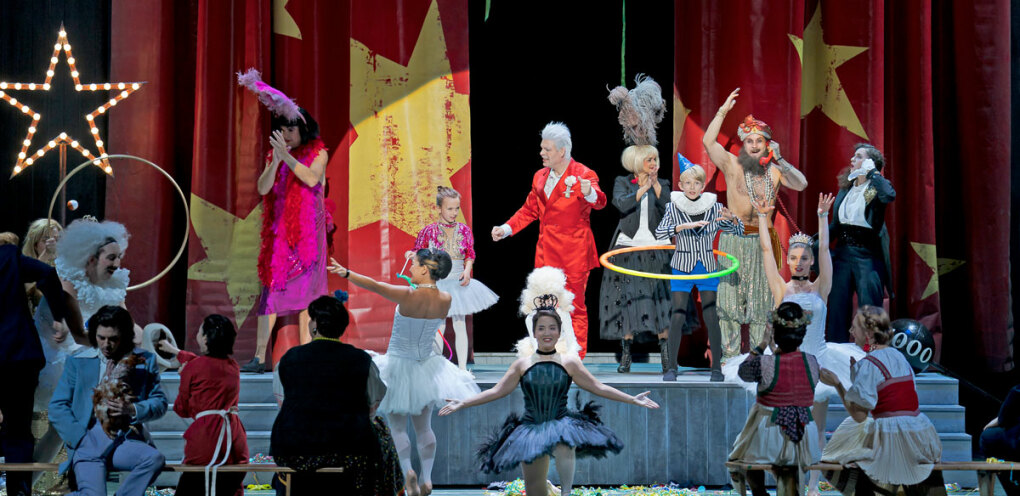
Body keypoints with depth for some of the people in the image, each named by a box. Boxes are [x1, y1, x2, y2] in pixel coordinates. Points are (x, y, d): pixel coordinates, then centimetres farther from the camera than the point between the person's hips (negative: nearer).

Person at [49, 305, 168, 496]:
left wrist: (133, 409, -10)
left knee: (155, 459, -32)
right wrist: (80, 438, -7)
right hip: (88, 439, -1)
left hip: (125, 439, 1)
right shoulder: (77, 362, 11)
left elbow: (159, 402, 10)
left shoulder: (144, 360, 12)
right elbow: (57, 407, 7)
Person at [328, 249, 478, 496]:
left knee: (397, 426, 7)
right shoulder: (445, 300, -10)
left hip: (398, 365, -4)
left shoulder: (407, 296, -24)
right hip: (427, 365, 4)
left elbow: (374, 285, -31)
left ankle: (407, 470, -12)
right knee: (424, 426, 16)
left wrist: (346, 273, -29)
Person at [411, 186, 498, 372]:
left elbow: (470, 255, 7)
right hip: (437, 284, -2)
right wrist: (412, 255, -21)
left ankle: (462, 368, 13)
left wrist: (467, 270, -11)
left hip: (458, 282, 2)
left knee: (460, 325, 7)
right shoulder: (429, 231, -7)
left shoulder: (464, 230, 1)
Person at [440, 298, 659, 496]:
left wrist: (633, 399, 3)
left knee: (564, 444, -40)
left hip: (562, 425, -2)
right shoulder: (522, 364, 8)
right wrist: (461, 403, 5)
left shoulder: (569, 363, 5)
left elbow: (598, 388, 8)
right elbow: (497, 391, 10)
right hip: (531, 430, 2)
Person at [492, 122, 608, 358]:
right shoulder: (540, 177, 12)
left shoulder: (583, 174, -7)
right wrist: (506, 228, 9)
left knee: (575, 307, 2)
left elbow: (598, 201, -23)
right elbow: (530, 210, 20)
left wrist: (590, 193, -46)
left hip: (574, 254, -6)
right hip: (546, 253, 6)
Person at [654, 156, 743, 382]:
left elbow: (739, 230, 1)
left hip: (707, 270, 1)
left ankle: (716, 368, 6)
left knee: (711, 318, -2)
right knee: (678, 317, -4)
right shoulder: (674, 208, -5)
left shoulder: (714, 207, -2)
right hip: (681, 269, -1)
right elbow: (659, 232, -18)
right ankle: (672, 367, 4)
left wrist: (731, 218, -21)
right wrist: (685, 225, -31)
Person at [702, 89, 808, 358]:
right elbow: (708, 142, -11)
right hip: (735, 239, -2)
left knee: (761, 298, 7)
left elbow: (801, 184, -7)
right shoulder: (732, 164, 0)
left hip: (764, 239, 2)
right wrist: (723, 111, -10)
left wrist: (780, 160, -14)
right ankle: (730, 352, 4)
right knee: (730, 296, -1)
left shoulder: (774, 171, 6)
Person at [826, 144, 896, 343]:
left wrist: (872, 172, -17)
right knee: (837, 308, 6)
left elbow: (889, 195, -29)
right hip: (843, 252, 6)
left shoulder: (876, 187, -3)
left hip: (868, 256, -6)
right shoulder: (845, 188, 14)